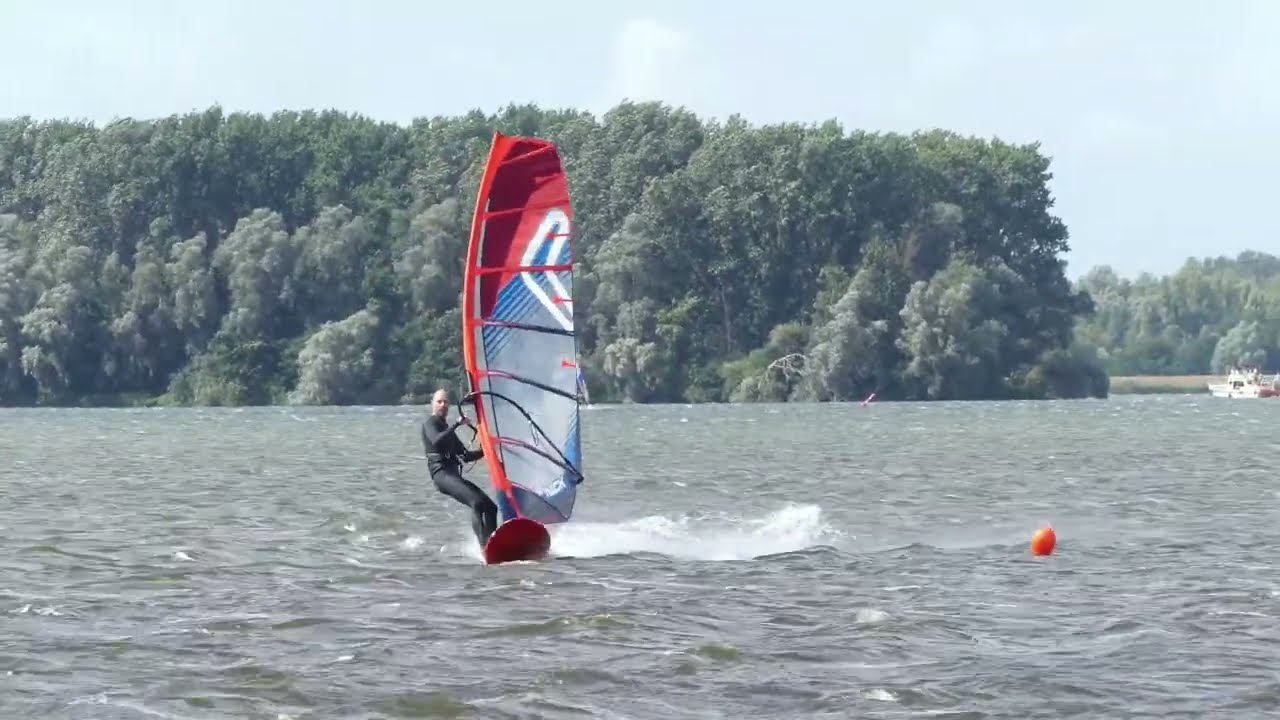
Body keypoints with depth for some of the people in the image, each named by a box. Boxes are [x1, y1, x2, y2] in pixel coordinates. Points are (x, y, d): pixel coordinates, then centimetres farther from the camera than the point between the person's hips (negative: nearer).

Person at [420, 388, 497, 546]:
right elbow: (436, 441, -19)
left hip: (455, 475, 9)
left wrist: (486, 450, 16)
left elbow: (466, 456, 30)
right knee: (477, 502, -28)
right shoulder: (430, 423, 5)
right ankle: (484, 546, -39)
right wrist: (457, 424, -21)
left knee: (490, 507, -3)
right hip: (441, 473, -9)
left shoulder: (447, 428, 29)